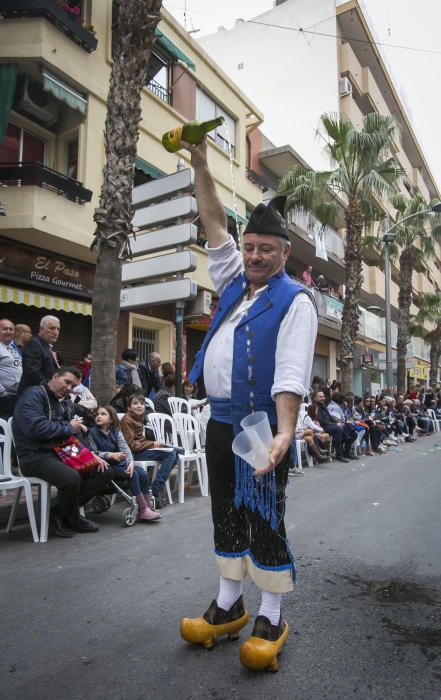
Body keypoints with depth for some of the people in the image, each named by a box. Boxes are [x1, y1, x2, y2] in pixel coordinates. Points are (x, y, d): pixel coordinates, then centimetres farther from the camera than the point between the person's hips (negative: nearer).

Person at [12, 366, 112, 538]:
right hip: (35, 456, -9)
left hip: (58, 453, 9)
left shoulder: (58, 403, 19)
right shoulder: (33, 395, -9)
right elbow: (36, 427, -26)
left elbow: (72, 434, 20)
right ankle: (72, 519, -3)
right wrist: (69, 428, -12)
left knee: (104, 472, -2)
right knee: (71, 478, -35)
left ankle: (61, 513, 1)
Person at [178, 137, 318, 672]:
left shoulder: (295, 301, -6)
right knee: (227, 517, 15)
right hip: (220, 422, 7)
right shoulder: (234, 282, 15)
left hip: (262, 426, -7)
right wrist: (200, 164, 18)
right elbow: (214, 223, 19)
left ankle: (271, 618, 19)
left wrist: (284, 432, -28)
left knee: (265, 521, 1)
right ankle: (228, 606, 30)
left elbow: (291, 372, -18)